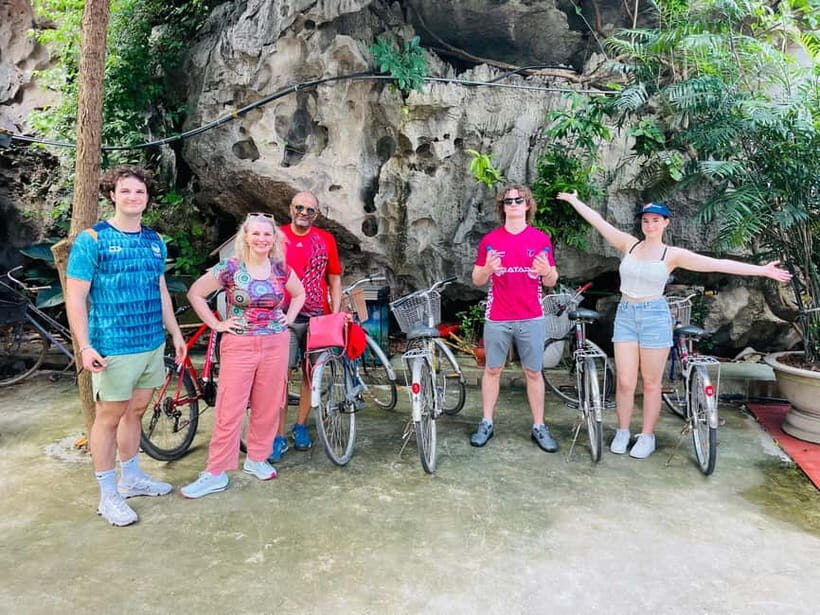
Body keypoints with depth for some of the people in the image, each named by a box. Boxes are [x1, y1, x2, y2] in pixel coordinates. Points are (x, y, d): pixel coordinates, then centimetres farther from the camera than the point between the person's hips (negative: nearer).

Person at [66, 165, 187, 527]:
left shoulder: (154, 241, 10)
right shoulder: (92, 239, -7)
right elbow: (75, 297, -9)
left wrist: (176, 334, 16)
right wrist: (85, 347, -16)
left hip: (153, 345, 6)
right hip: (113, 349, -5)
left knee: (135, 412, 16)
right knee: (109, 417, 5)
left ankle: (131, 477, 32)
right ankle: (108, 496, 18)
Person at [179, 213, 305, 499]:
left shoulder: (281, 268, 4)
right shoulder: (230, 267, -6)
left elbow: (299, 293, 21)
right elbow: (195, 293, -1)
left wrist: (288, 318, 9)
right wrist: (216, 324, -4)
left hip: (275, 345, 3)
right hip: (239, 345, -3)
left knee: (268, 407, 10)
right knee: (230, 411, -1)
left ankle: (257, 459, 29)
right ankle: (216, 473, 10)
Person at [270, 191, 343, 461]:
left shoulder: (326, 239, 5)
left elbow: (334, 279, 9)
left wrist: (336, 313, 1)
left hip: (317, 318, 2)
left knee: (310, 372, 8)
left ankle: (300, 427, 24)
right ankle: (279, 435, 5)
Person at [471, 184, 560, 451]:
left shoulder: (541, 239, 4)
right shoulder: (489, 240, 3)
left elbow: (551, 282, 7)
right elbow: (477, 280, 6)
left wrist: (546, 271, -16)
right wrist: (488, 269, -16)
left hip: (531, 318, 0)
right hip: (497, 318, 0)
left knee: (533, 372, 7)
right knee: (492, 370, 8)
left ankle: (539, 426, 17)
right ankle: (486, 423, 20)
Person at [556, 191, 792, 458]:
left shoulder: (673, 254, -3)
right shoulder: (629, 244, 3)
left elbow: (718, 264, -7)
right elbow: (598, 220, 9)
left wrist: (762, 270, -11)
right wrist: (574, 200, 14)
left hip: (655, 317, -2)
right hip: (625, 315, 2)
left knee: (651, 383, 5)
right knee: (625, 382, 3)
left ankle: (647, 436, 19)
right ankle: (623, 432, 19)